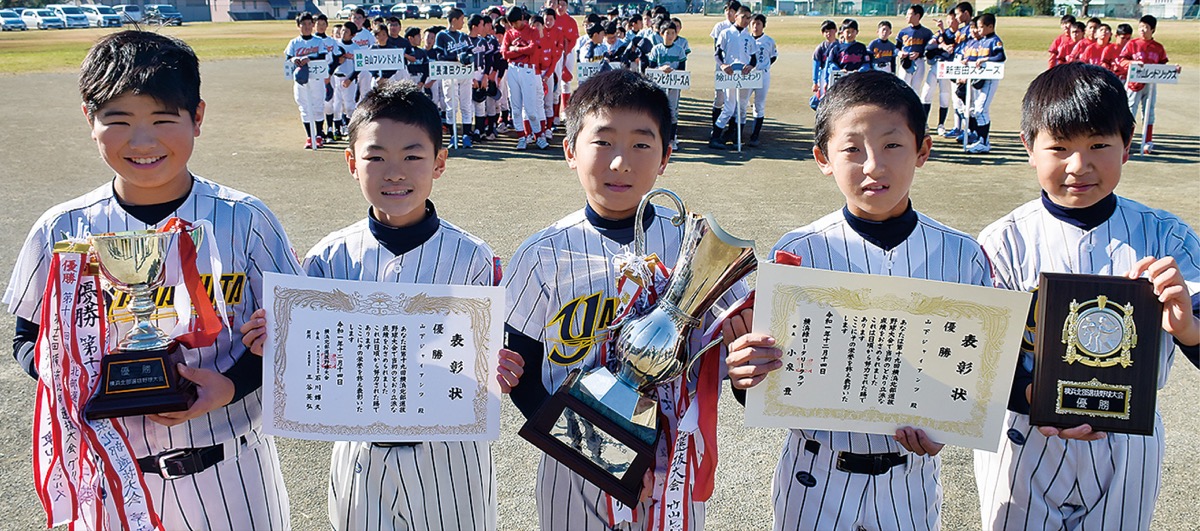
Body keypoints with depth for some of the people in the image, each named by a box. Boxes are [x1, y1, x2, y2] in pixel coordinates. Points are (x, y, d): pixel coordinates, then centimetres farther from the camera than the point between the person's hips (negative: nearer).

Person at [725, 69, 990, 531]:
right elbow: (772, 368, -7)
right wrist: (745, 374, -30)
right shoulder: (797, 253, -11)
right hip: (817, 473, -1)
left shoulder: (961, 255, -6)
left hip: (911, 474, 1)